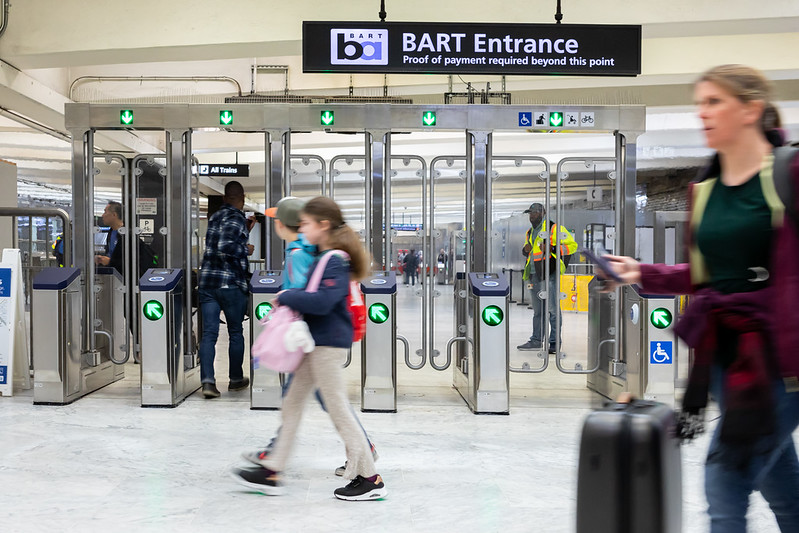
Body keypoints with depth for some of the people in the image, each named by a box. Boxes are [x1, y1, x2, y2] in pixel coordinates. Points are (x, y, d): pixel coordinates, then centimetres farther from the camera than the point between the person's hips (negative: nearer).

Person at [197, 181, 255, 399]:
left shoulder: (214, 217, 16)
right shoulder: (236, 218, -9)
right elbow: (226, 247, -22)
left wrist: (246, 230, 25)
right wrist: (246, 249, -7)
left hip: (207, 281, 6)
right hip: (231, 283, -6)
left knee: (208, 333, 2)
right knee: (236, 333, 9)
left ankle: (208, 381, -8)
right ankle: (236, 379, 20)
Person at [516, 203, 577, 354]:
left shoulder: (554, 228, -3)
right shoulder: (530, 233, 20)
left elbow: (572, 245, -7)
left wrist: (552, 248, -18)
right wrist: (526, 249, 8)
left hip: (549, 274, -7)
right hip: (533, 275, 7)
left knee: (553, 308, -6)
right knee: (537, 310, 12)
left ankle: (555, 342, -2)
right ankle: (536, 340, 18)